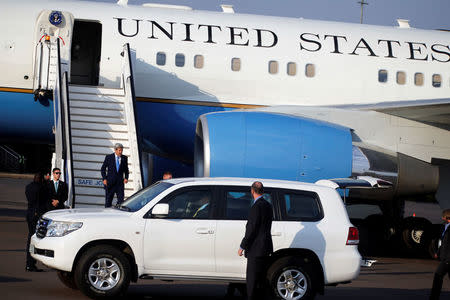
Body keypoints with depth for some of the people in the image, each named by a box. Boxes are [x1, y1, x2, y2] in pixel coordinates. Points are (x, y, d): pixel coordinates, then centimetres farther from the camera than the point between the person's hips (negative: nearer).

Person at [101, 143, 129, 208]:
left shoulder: (124, 158, 6)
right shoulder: (109, 157, -1)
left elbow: (126, 169, 16)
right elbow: (103, 168, 4)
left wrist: (126, 178, -1)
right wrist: (104, 179, -7)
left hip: (120, 182, 2)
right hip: (110, 182, -2)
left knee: (121, 200, -4)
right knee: (108, 199, 3)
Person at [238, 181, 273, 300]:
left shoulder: (257, 207, -16)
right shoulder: (268, 205, 12)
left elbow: (252, 229, -18)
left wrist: (242, 247, -12)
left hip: (256, 250, -9)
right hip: (266, 249, 9)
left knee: (252, 280, -5)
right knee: (261, 279, 15)